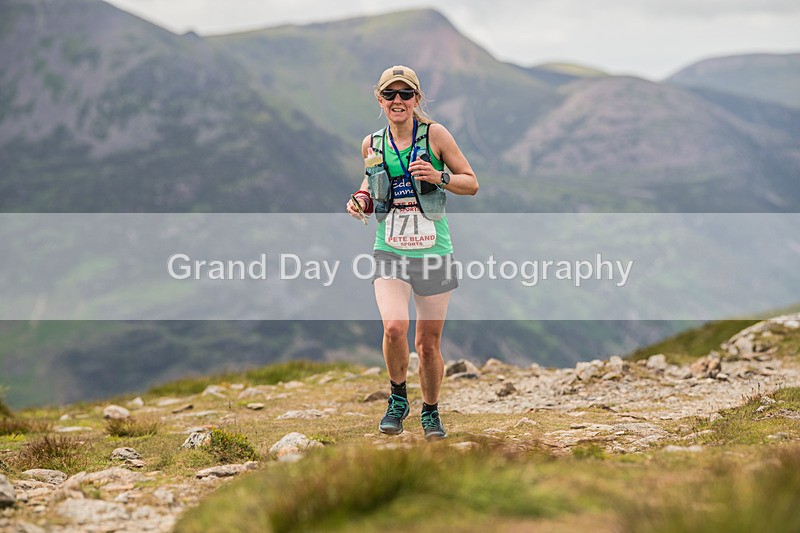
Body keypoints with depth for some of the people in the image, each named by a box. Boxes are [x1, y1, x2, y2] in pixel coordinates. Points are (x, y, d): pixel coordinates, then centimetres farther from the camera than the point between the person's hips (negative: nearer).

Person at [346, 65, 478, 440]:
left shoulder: (434, 134, -3)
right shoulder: (372, 145, 5)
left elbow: (472, 183, 2)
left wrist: (440, 178, -17)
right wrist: (361, 199, 3)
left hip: (433, 253, -1)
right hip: (389, 252, 1)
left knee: (428, 344, 5)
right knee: (394, 327, -23)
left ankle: (431, 412, 30)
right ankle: (397, 400, 2)